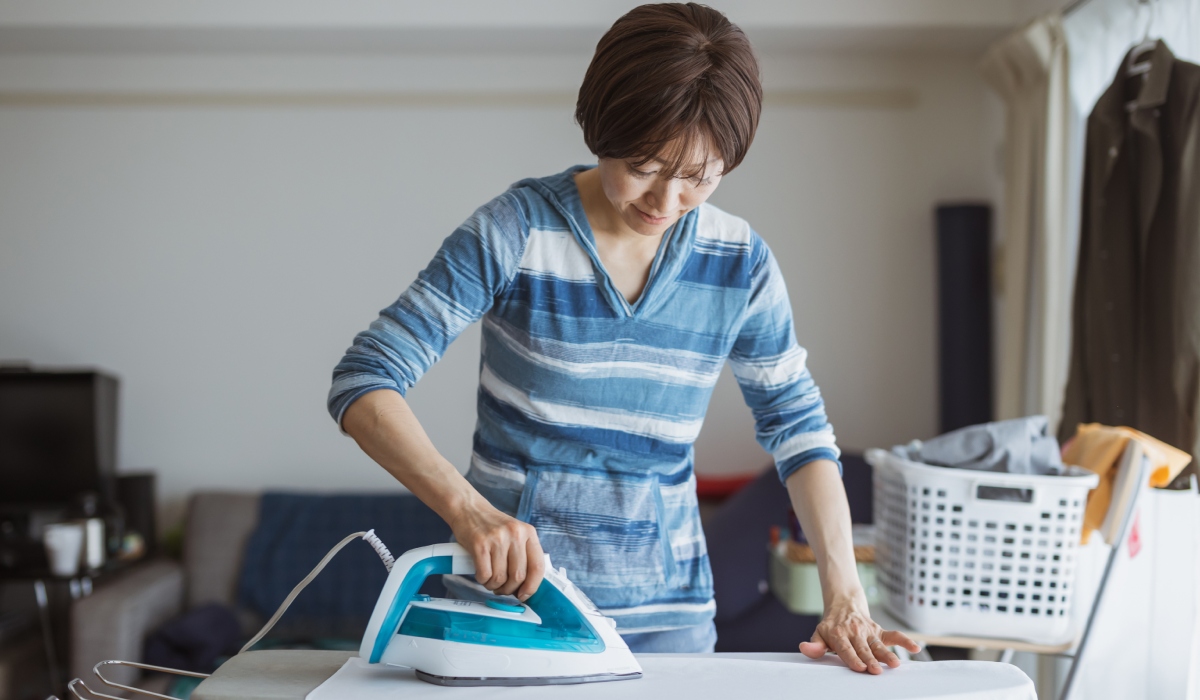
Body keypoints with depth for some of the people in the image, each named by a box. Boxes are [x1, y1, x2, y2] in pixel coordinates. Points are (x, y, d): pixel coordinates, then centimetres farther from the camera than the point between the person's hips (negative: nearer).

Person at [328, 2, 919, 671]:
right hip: (507, 595, -2)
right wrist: (467, 508, -31)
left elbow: (798, 428, 6)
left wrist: (844, 594, -5)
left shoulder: (741, 264, -3)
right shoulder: (516, 230, -13)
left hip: (665, 613, 2)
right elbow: (364, 380, -16)